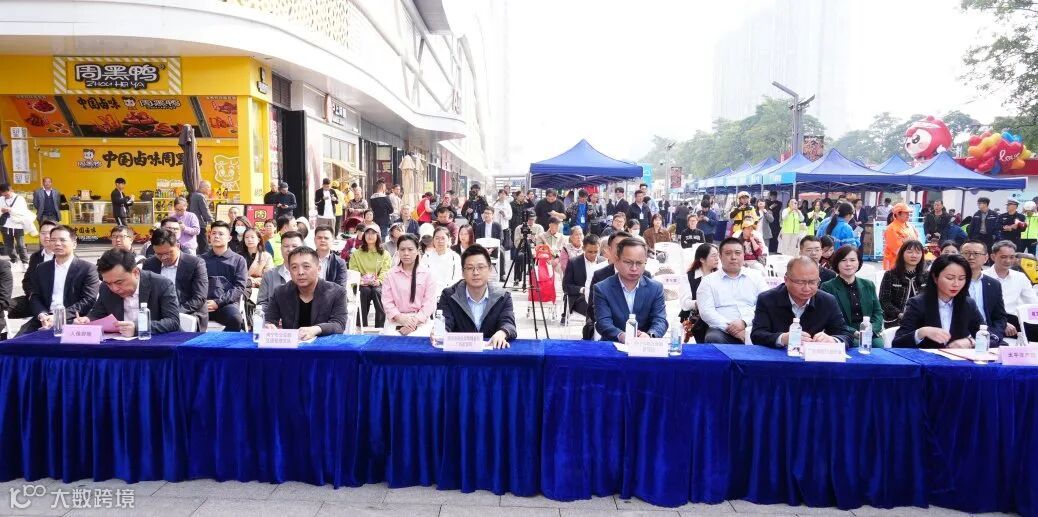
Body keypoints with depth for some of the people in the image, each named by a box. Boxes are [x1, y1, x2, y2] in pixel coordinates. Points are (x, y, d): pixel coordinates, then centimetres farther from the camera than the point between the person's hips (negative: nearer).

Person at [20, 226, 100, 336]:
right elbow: (35, 297, 12)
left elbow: (88, 300, -7)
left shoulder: (88, 268, 1)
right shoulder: (42, 269, 18)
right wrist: (42, 315, -10)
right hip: (44, 320, 5)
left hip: (72, 321, -5)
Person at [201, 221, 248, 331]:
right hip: (203, 303, 1)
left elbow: (239, 287, 3)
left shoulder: (238, 260, 14)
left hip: (227, 304, -1)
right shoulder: (202, 259, 21)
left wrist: (218, 302, -9)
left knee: (235, 319, -34)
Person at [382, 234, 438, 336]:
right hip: (396, 320, 2)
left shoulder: (427, 273, 1)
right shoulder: (391, 274, 6)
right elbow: (387, 301, 2)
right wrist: (399, 317, -15)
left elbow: (430, 302, -3)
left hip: (420, 320, -2)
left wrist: (415, 321, -15)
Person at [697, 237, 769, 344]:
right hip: (722, 330, -1)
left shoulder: (756, 276, 16)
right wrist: (729, 327, -15)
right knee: (714, 338, -35)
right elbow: (706, 311, -2)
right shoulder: (708, 280, 10)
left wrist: (745, 322, -12)